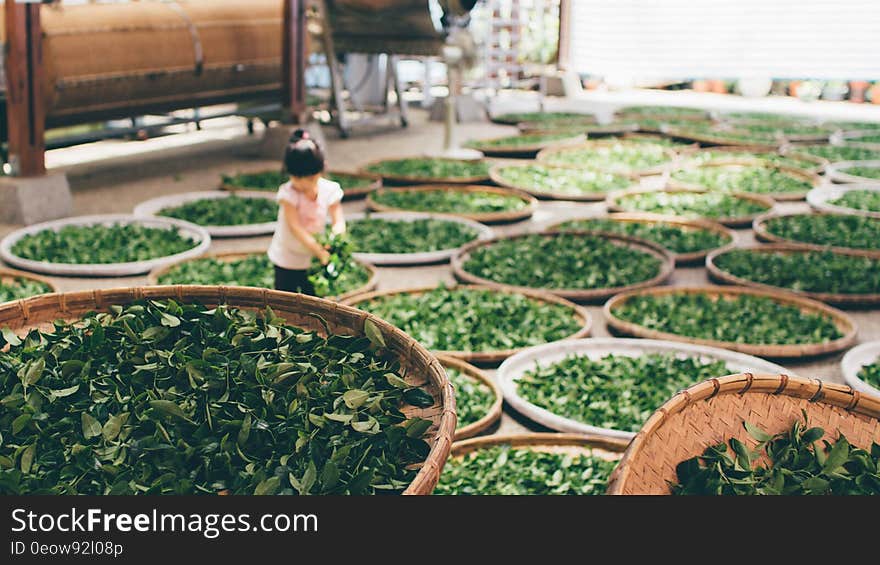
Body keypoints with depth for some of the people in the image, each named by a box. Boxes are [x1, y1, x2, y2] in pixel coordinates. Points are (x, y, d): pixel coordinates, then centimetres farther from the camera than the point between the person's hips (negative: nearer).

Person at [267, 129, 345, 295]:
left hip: (314, 258, 3)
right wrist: (320, 251, -39)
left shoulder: (329, 190, -12)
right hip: (287, 259, -3)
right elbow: (295, 227, -28)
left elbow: (338, 222, -14)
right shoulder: (288, 193, -22)